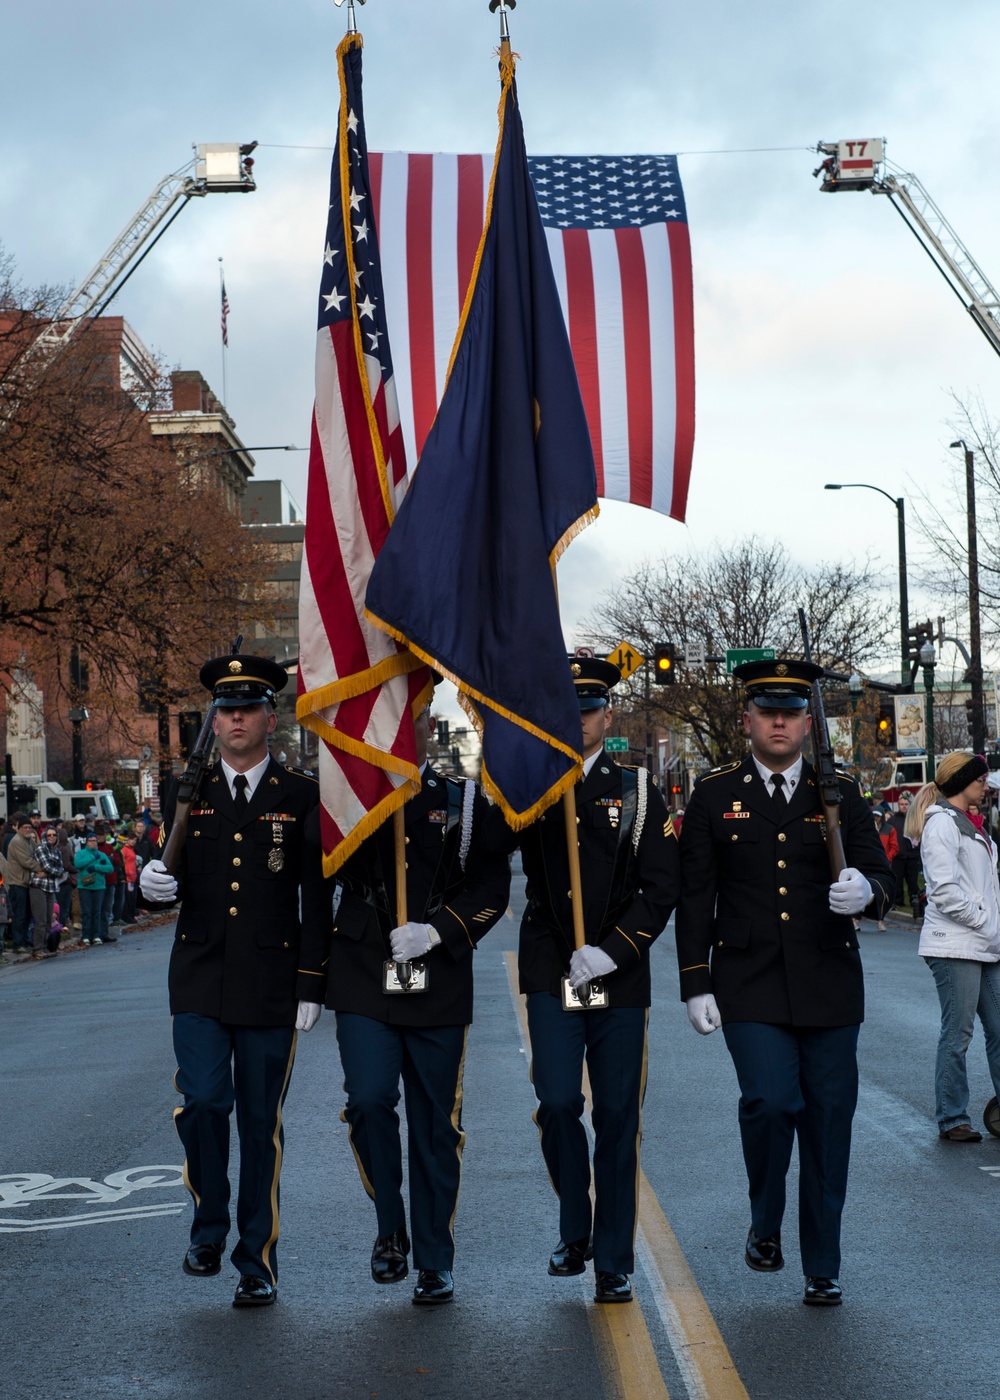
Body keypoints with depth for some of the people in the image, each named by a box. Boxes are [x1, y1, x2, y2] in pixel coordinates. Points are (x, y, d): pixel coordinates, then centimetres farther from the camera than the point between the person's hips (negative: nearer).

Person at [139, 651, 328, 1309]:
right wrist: (156, 882, -11)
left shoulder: (301, 797, 2)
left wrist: (310, 985, -4)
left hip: (270, 987, -1)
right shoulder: (188, 794, 9)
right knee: (203, 1102, -13)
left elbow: (317, 898, 2)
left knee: (261, 1124, 3)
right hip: (199, 982, 2)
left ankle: (258, 1262, 14)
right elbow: (175, 879, 14)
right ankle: (210, 1225, 12)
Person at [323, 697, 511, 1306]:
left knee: (436, 1124, 5)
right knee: (368, 1101, -14)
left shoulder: (464, 797, 6)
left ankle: (435, 1260, 17)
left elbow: (492, 886, 2)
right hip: (365, 980, 0)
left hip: (439, 983, 0)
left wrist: (436, 931, -11)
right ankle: (391, 1228, 10)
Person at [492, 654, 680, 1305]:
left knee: (618, 1119, 3)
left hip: (619, 979, 0)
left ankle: (614, 1263, 14)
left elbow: (663, 886, 0)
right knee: (558, 1104, -9)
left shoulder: (637, 789, 4)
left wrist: (611, 951, -12)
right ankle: (574, 1232, 15)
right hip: (552, 974, 0)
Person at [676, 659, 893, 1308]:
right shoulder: (715, 795, 4)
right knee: (771, 1102, -18)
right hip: (750, 986, -1)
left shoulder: (842, 793, 7)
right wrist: (696, 985, -2)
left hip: (829, 985, 2)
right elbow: (695, 897, 4)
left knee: (828, 1121, 4)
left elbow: (881, 874, 1)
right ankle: (765, 1224, 10)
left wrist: (865, 889, -24)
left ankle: (823, 1269, 18)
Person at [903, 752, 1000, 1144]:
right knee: (957, 1034, -4)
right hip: (954, 946, -9)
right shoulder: (941, 822, -11)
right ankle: (951, 1120, 4)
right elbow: (945, 890, -19)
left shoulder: (967, 824, 20)